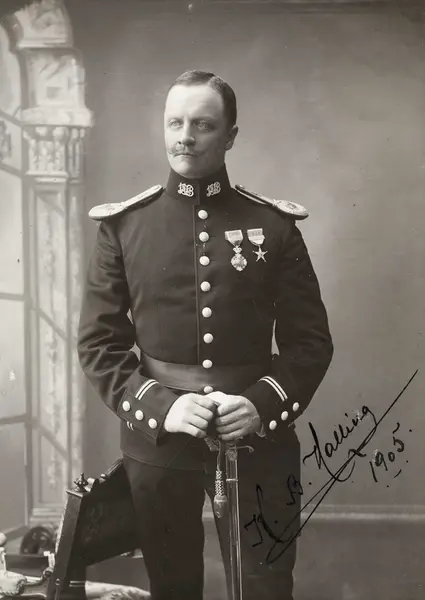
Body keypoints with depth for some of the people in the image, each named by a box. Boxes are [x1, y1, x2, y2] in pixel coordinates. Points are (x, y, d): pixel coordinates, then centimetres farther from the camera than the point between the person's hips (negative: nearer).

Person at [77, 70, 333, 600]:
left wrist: (263, 404, -15)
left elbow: (310, 342, 1)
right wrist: (160, 406, -15)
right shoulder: (122, 225, 0)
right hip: (156, 443, 1)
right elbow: (98, 343, -1)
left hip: (259, 441, 0)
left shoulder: (274, 226, -1)